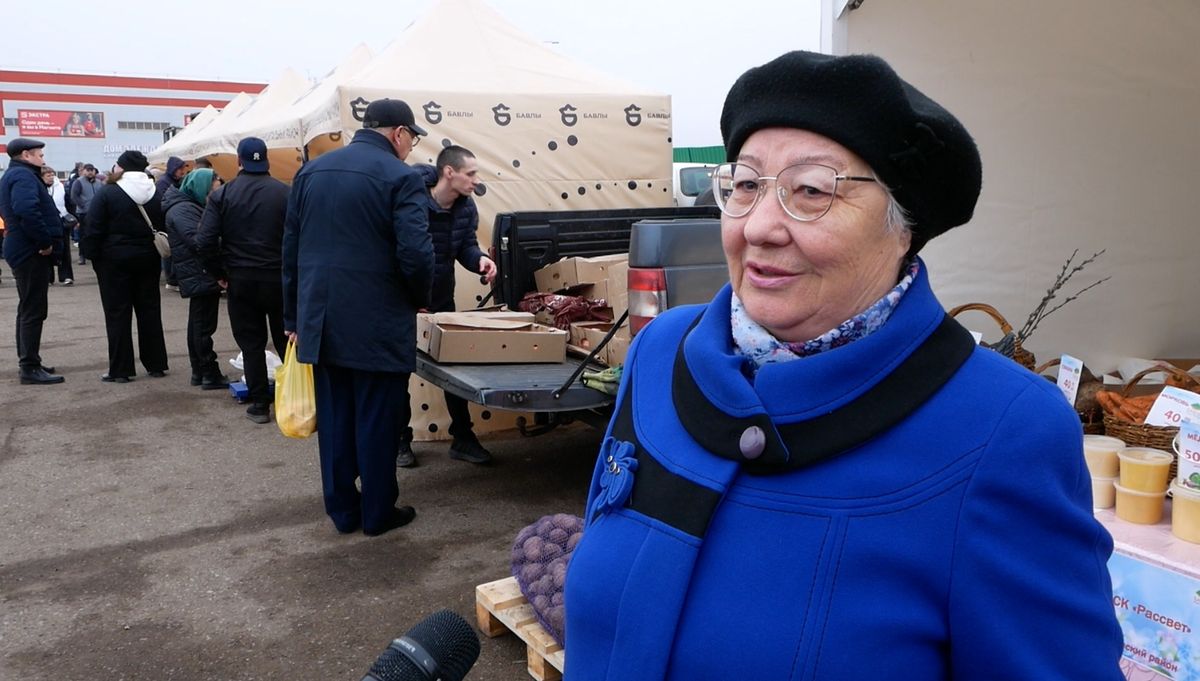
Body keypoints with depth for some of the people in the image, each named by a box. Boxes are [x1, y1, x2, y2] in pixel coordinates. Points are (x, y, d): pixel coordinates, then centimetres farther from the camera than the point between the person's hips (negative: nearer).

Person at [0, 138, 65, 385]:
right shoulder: (23, 176, -15)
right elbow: (27, 211, -31)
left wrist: (43, 240, 11)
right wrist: (46, 241, -23)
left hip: (23, 250, 11)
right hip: (32, 252, -11)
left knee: (28, 309, 18)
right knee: (33, 310, -7)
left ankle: (28, 362, 27)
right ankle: (30, 368, -4)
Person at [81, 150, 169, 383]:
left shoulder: (107, 193, -10)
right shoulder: (156, 193, 3)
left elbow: (93, 230, -12)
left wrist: (91, 254, -3)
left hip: (115, 260, -4)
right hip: (148, 259, 4)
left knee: (117, 313, 1)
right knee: (149, 310, 10)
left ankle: (120, 369, 4)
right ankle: (156, 364, 14)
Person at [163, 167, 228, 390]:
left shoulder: (191, 206, 17)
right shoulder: (182, 210, -14)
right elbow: (197, 240, -25)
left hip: (199, 277, 11)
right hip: (200, 276, -11)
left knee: (198, 324, 15)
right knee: (204, 326, -6)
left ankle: (199, 372, 24)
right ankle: (210, 374, -2)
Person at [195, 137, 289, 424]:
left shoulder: (222, 195, -4)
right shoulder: (285, 193, -7)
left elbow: (204, 241, -9)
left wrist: (220, 273, 3)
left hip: (240, 280, 0)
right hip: (280, 278, 0)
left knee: (251, 343, 8)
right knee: (286, 340, 12)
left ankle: (259, 403, 12)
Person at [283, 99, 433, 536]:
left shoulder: (311, 171, 9)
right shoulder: (400, 177, -11)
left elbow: (291, 249, 12)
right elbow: (415, 254, -19)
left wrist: (293, 316, 18)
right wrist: (420, 299, 1)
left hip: (320, 320, 6)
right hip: (377, 326, -6)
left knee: (333, 419, 14)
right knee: (377, 421, 7)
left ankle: (342, 510, 25)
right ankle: (378, 513, 18)